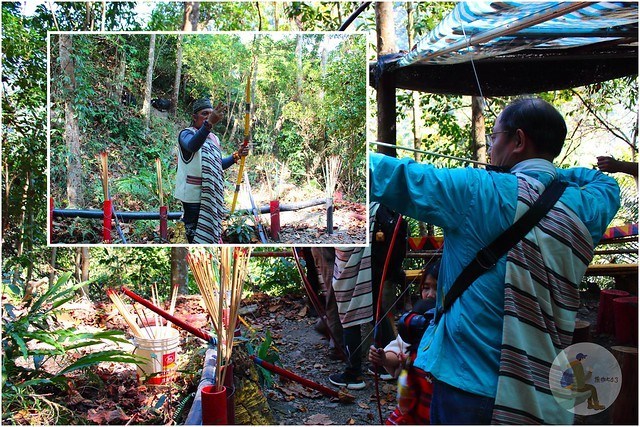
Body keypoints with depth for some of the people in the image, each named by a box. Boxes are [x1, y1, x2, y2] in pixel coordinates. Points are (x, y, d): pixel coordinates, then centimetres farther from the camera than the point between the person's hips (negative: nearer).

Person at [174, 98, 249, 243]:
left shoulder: (214, 138, 14)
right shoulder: (187, 133, -8)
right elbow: (192, 145, -34)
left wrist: (236, 156, 1)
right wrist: (209, 123, -49)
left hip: (211, 194, 8)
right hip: (193, 195, -7)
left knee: (209, 230, 15)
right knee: (193, 231, -3)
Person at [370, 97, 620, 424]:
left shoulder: (478, 191, -14)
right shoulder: (585, 208, 2)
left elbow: (393, 177, -12)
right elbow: (606, 183, 26)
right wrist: (543, 172, 23)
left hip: (470, 383, -5)